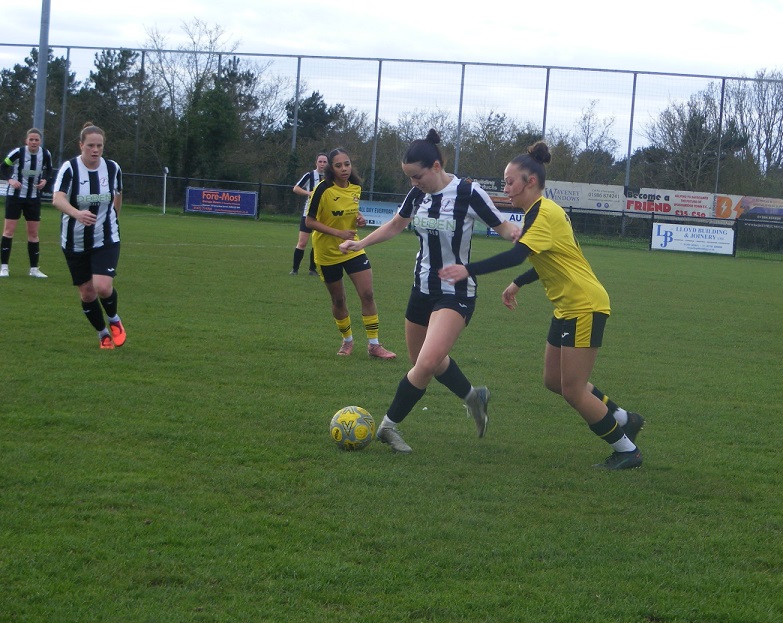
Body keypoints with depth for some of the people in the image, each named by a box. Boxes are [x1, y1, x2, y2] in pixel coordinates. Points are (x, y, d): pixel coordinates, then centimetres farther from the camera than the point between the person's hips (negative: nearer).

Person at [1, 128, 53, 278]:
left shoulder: (46, 154, -8)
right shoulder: (18, 152, -17)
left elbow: (49, 170, 10)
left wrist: (45, 180, -9)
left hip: (34, 198, 3)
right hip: (15, 195, -3)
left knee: (33, 233, 7)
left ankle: (34, 268, 15)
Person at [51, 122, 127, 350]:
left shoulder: (113, 168, -5)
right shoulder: (70, 168, -15)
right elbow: (57, 199, -31)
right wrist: (77, 213, -49)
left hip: (106, 240, 0)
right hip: (75, 243, 0)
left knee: (103, 286, -20)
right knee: (87, 293, 6)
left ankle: (114, 319, 11)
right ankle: (103, 333, 30)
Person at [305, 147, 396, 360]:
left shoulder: (355, 188, -2)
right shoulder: (323, 190, -19)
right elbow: (309, 221, -17)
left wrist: (359, 218, -6)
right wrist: (338, 233, -26)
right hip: (327, 252, -4)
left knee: (367, 294, -6)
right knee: (338, 300, 7)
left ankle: (374, 344, 1)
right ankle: (347, 340, 29)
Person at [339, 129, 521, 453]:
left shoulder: (467, 193, -16)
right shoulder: (417, 194, 2)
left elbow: (504, 227, -9)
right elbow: (395, 225, 21)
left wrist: (525, 236, -30)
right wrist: (361, 243, 14)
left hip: (456, 293, -7)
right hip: (422, 289, 7)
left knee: (427, 363, -22)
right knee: (424, 362, 16)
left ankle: (389, 425, -7)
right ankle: (473, 396, 40)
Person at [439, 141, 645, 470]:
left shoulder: (543, 214, -20)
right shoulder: (543, 212, 12)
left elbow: (516, 255, -35)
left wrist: (468, 270, -40)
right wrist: (517, 284, 22)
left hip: (584, 307, -10)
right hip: (568, 307, 10)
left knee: (572, 390, -5)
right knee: (554, 380, 15)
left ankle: (626, 450, 8)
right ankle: (623, 420, 27)